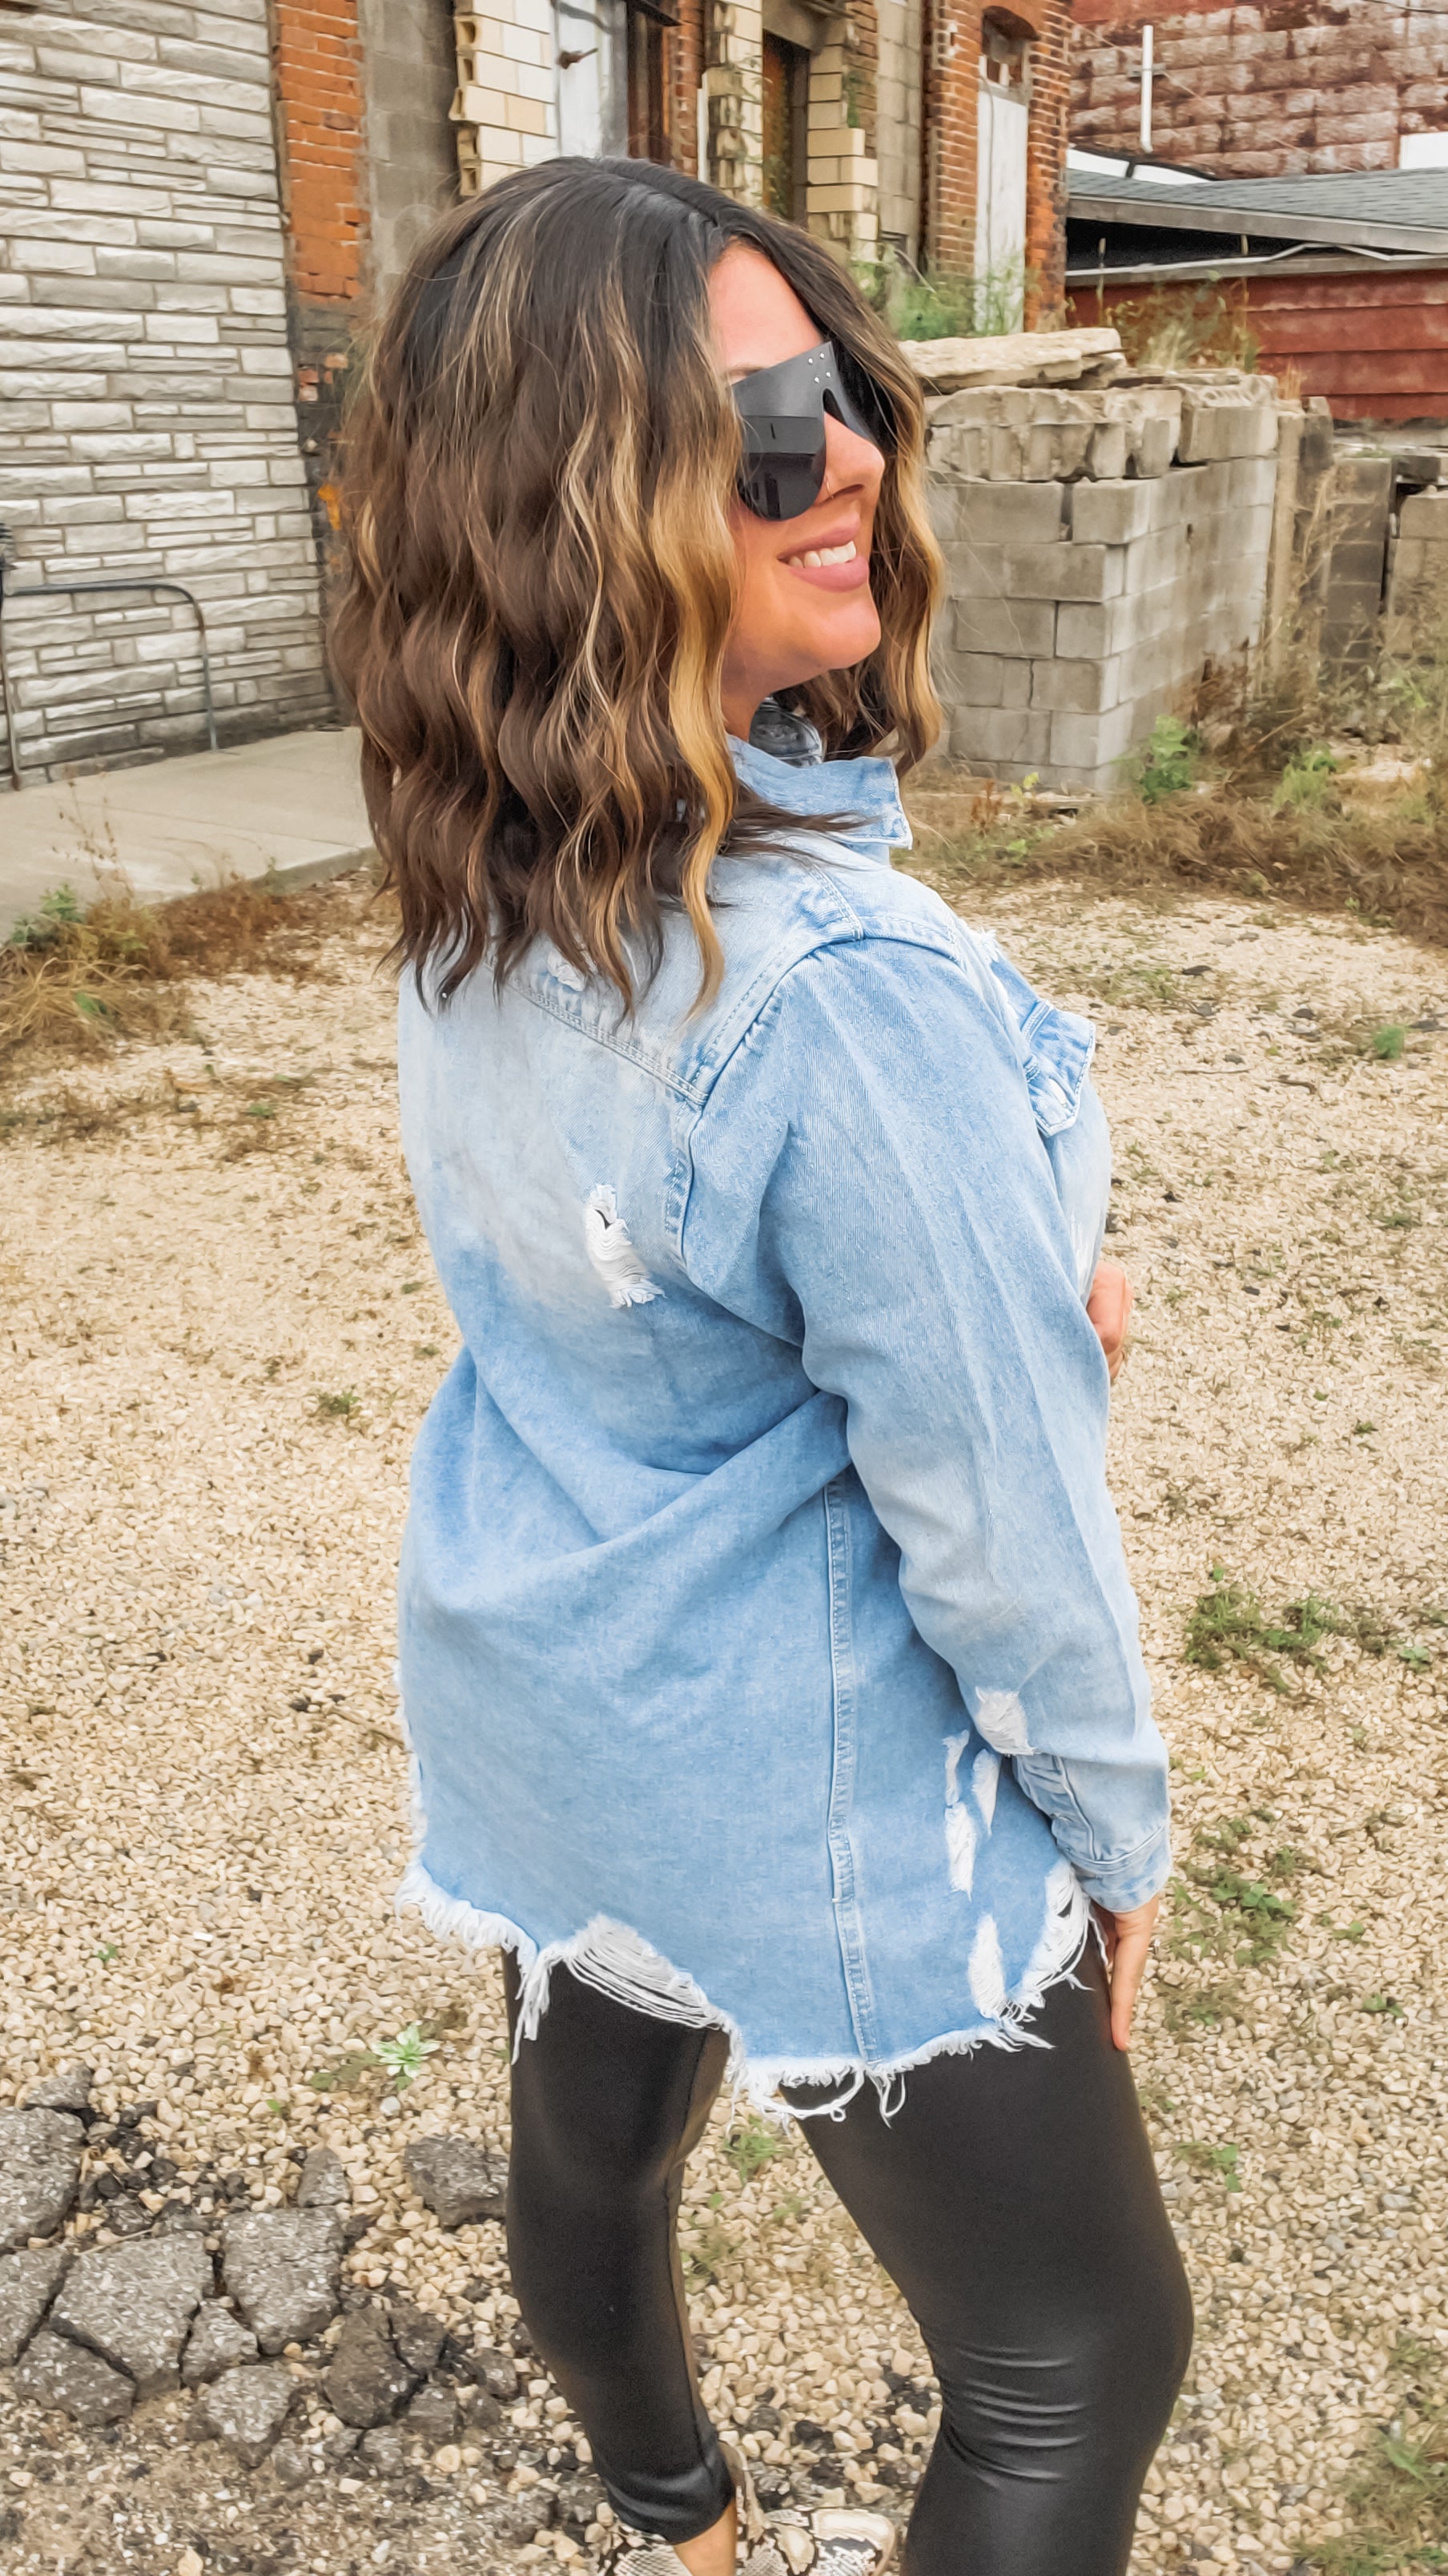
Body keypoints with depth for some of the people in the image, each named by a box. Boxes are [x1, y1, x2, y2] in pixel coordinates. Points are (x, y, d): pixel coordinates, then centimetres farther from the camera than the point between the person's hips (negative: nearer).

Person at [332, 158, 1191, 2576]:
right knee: (1082, 2359, 15)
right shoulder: (840, 990, -32)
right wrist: (1118, 1832, -6)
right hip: (812, 1799, -8)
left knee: (591, 2149, 30)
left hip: (534, 1709, 8)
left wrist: (999, 1269, 0)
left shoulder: (473, 898, -7)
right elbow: (989, 1507, -24)